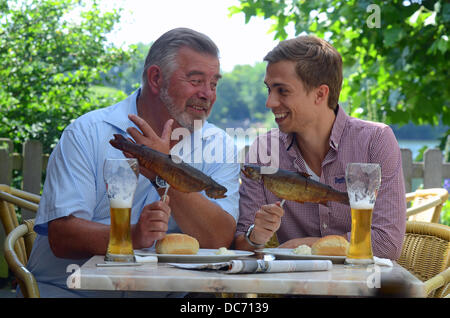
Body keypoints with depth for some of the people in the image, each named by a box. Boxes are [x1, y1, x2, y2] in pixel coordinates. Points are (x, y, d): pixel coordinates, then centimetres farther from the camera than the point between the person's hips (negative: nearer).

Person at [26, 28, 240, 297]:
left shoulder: (218, 146, 4)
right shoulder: (89, 133, -3)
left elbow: (219, 241, -9)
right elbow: (61, 237, -12)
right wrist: (132, 236, -28)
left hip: (162, 291, 2)